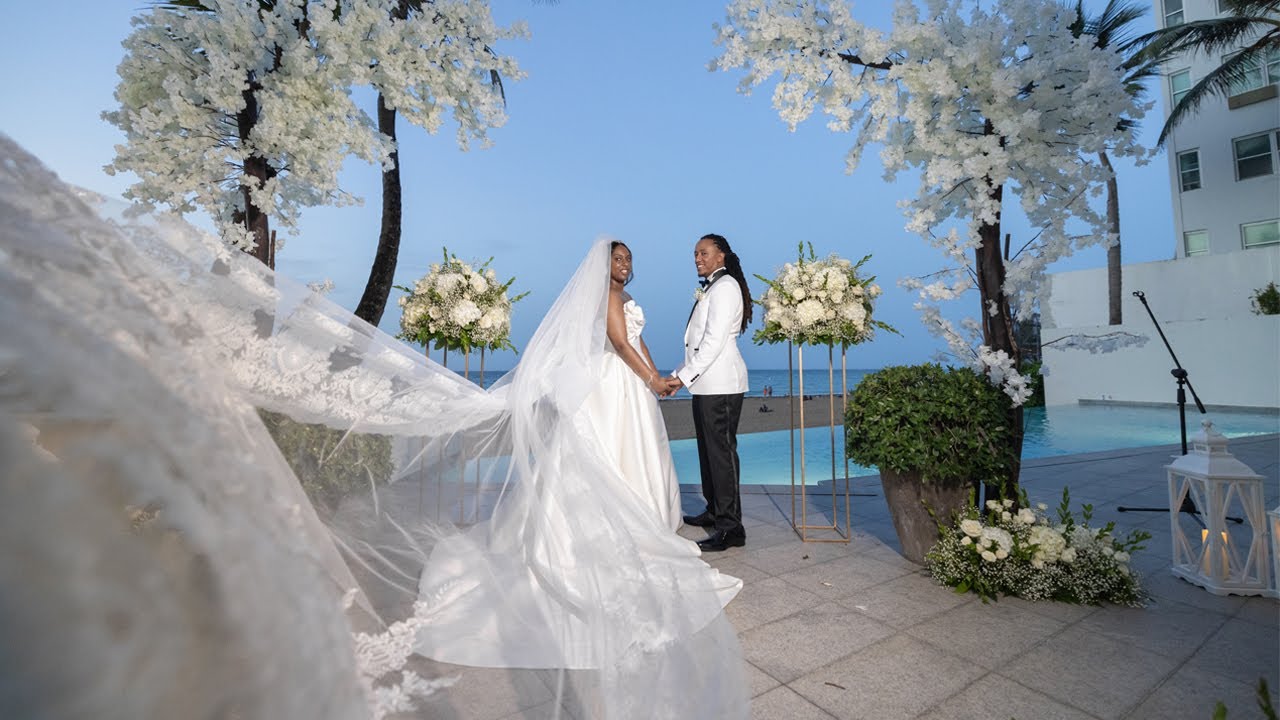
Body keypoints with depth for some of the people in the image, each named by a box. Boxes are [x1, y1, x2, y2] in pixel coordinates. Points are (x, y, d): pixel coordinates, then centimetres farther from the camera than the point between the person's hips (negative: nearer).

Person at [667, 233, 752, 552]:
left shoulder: (725, 287, -9)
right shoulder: (711, 288, 21)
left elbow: (714, 341, -18)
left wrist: (685, 376, -19)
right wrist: (681, 373, 13)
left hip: (720, 384, -10)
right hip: (707, 383, 10)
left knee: (722, 451, -7)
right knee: (708, 448, 15)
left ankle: (731, 528, -1)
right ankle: (715, 511, 28)